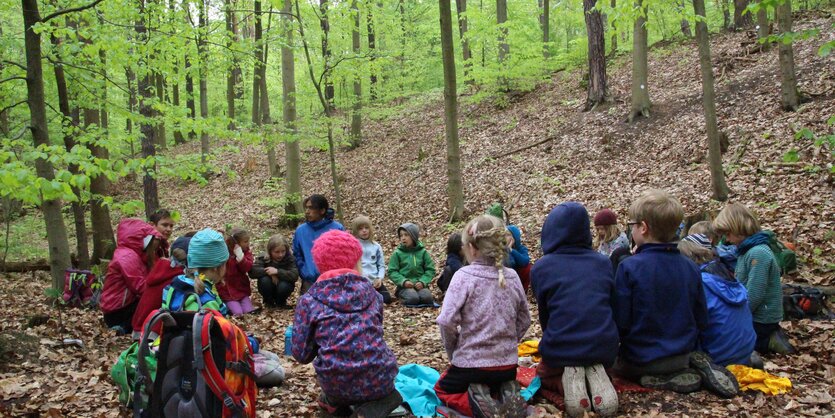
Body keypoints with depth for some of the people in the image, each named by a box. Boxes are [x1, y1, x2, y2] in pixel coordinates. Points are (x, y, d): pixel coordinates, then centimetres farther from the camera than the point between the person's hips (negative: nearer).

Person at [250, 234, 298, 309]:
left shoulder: (289, 259, -17)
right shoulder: (263, 258, -14)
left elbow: (294, 276, -31)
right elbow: (252, 271, -28)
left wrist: (277, 271, -40)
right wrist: (268, 272, -37)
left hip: (282, 287, -1)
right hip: (269, 289, 1)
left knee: (284, 286, -34)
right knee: (264, 280, -31)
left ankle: (281, 302, 2)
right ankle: (268, 301, 0)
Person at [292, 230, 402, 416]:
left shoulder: (309, 300, 2)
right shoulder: (370, 291, 9)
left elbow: (302, 354, 1)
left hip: (338, 384, 2)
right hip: (379, 379, -1)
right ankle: (378, 402, 10)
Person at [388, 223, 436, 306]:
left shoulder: (423, 252, 6)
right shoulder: (397, 253, 2)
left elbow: (430, 269, 7)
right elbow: (392, 271, 1)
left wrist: (423, 281, -11)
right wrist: (403, 281, -15)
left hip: (420, 284, 1)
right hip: (405, 286, -1)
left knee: (427, 297, -28)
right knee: (413, 298, -31)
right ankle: (403, 298, -1)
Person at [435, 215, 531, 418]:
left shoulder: (464, 276, -15)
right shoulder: (512, 277, 0)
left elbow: (447, 321, -19)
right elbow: (524, 321, 8)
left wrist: (453, 352, -3)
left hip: (471, 363, -5)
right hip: (507, 365, 5)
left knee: (442, 389, 25)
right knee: (495, 384, 38)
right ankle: (508, 396, 3)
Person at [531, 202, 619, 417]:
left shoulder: (541, 268, -3)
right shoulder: (604, 262, 5)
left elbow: (544, 315, 7)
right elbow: (612, 307, 14)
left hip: (560, 349, -2)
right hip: (605, 346, 2)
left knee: (544, 372, 31)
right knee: (594, 365, 36)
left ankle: (566, 382, -3)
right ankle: (595, 376, 0)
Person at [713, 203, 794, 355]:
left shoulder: (758, 254, -23)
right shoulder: (746, 249, 7)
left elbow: (754, 296, -25)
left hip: (761, 320, -9)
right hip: (752, 315, 9)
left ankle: (767, 342, -1)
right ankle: (769, 336, 12)